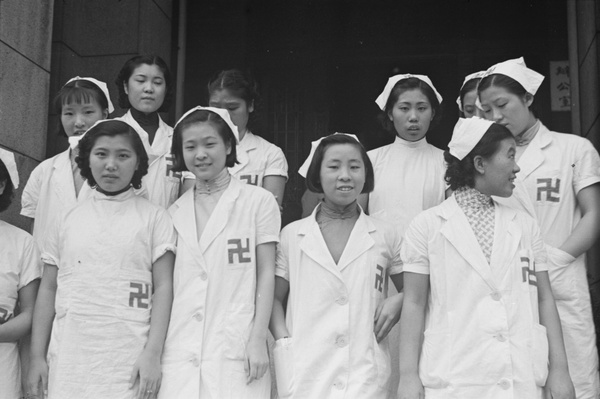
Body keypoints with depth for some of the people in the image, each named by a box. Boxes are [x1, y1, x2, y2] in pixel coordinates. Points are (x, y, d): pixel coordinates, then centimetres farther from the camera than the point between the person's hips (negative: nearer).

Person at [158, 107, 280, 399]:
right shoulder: (175, 212, 13)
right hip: (180, 351, 3)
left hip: (236, 349, -3)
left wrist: (258, 341, -6)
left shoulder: (259, 201, 3)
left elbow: (266, 275, 0)